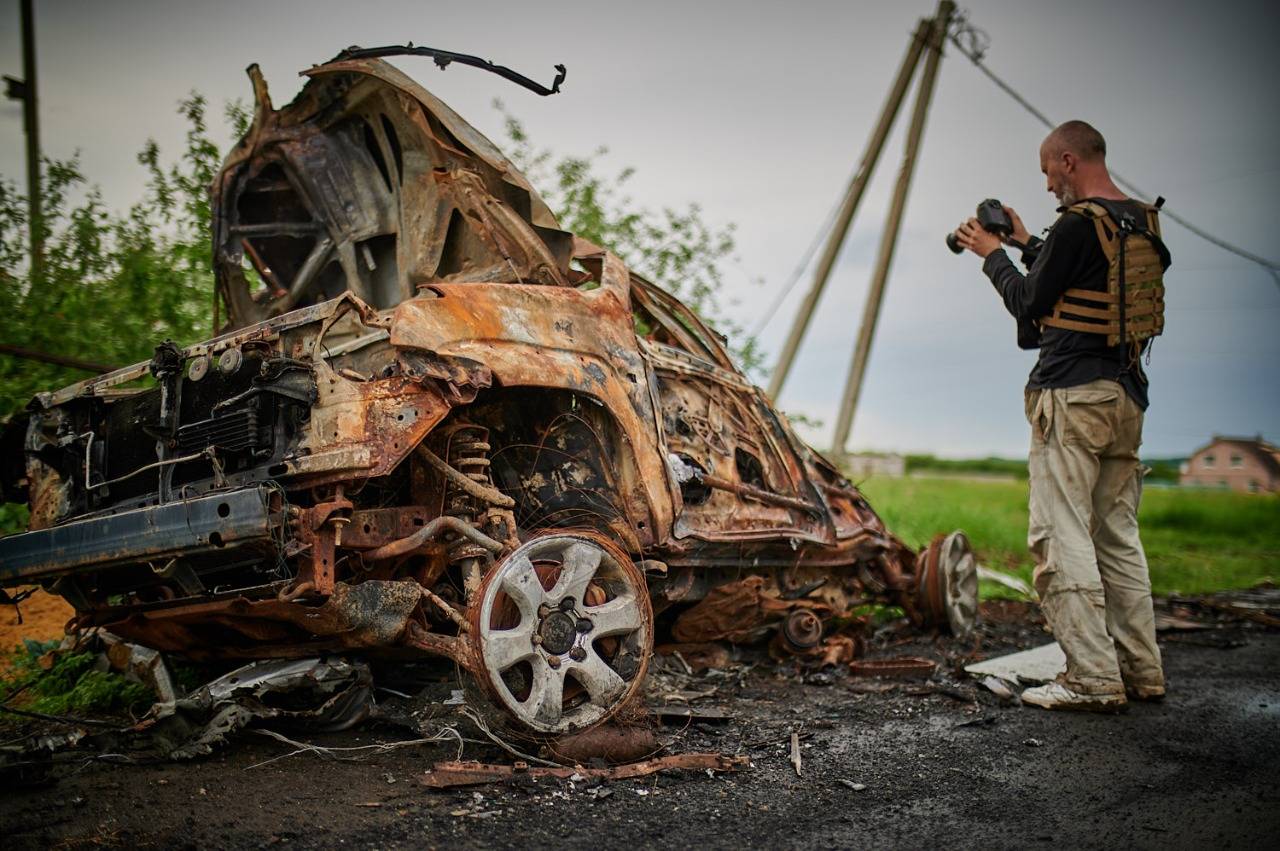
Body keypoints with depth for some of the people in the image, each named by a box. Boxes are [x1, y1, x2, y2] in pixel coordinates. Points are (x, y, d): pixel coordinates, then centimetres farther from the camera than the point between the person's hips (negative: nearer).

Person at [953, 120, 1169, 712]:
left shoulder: (1077, 224, -13)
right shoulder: (1143, 223, 14)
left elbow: (1029, 304, -5)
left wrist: (992, 255, 9)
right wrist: (1026, 244, 26)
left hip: (1072, 395, -9)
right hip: (1126, 395, 9)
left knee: (1062, 539, -5)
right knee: (1118, 536, 14)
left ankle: (1093, 680, -5)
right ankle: (1141, 671, 19)